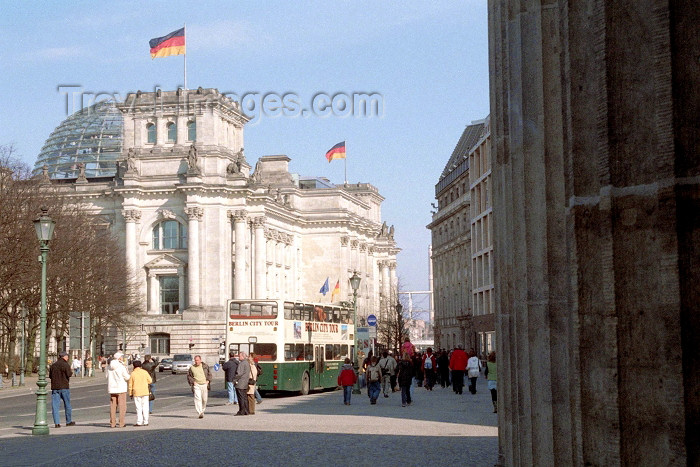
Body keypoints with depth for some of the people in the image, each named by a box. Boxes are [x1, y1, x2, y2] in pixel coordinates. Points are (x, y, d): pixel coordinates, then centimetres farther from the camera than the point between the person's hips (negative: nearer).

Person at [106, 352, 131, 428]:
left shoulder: (110, 367, 4)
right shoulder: (121, 367, -12)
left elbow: (107, 376, 10)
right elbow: (127, 377, -10)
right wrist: (129, 375, 11)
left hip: (112, 388, 5)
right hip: (121, 388, -5)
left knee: (113, 406, 9)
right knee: (122, 406, 0)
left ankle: (112, 423, 9)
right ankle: (121, 423, -2)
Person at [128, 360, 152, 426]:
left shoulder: (133, 373, -3)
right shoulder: (145, 372, 0)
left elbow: (130, 385, -1)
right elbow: (150, 381, 3)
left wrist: (130, 394, 8)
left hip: (136, 393, -1)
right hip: (145, 392, 1)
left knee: (138, 408, 1)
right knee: (145, 407, 6)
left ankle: (139, 422, 0)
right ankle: (145, 422, 7)